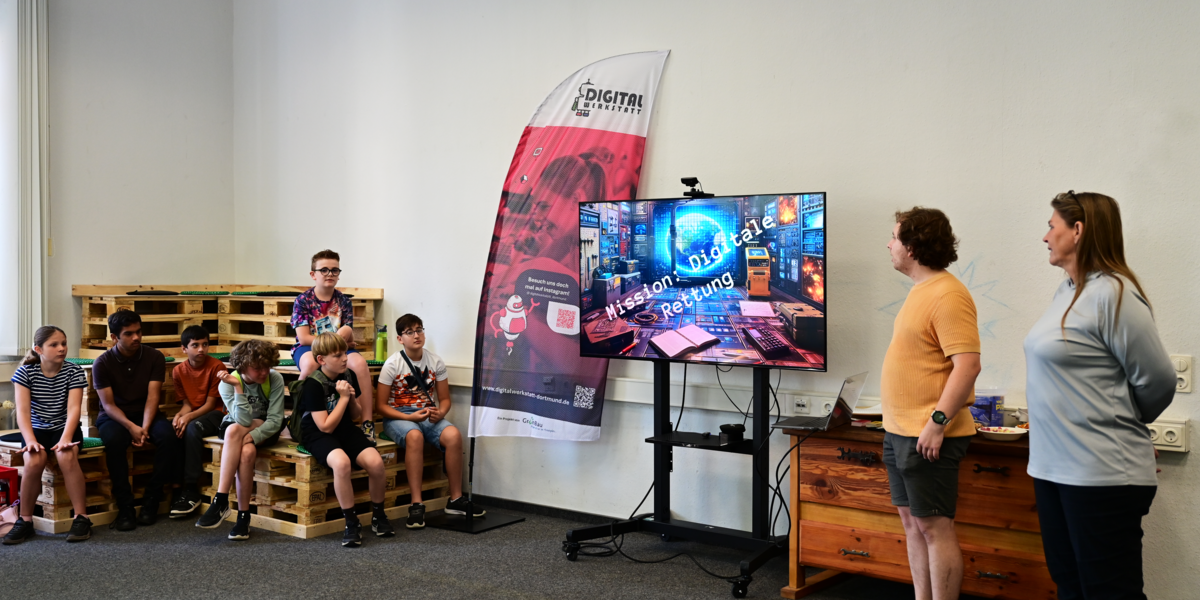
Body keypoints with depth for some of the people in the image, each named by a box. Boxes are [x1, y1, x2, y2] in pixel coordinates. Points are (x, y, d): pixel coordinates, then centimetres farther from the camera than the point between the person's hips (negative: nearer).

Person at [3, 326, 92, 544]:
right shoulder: (25, 372, -5)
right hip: (37, 429, 1)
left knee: (67, 456, -33)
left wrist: (65, 439, -31)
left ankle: (82, 518, -25)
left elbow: (73, 408, -15)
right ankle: (25, 520, -12)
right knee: (34, 460, -31)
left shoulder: (74, 372, -6)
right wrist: (31, 440, -28)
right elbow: (22, 411, -13)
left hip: (65, 428, -1)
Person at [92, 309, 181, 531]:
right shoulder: (102, 363, -6)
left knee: (167, 436, -31)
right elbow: (108, 404, -11)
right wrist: (131, 427, -28)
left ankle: (151, 501, -20)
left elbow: (153, 397, -10)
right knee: (113, 440, -36)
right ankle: (124, 507, -29)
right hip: (114, 417, -1)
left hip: (145, 414, 2)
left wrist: (145, 427, -27)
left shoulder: (154, 357, -3)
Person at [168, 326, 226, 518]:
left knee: (192, 429, -34)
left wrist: (188, 417, -27)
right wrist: (179, 415, -20)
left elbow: (210, 404, -11)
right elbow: (186, 403, 3)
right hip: (191, 415, 5)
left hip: (215, 415, -5)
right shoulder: (178, 371, 3)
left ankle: (192, 491, -30)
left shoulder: (216, 367, -11)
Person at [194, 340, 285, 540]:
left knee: (234, 430, -33)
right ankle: (243, 516, -27)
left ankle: (221, 501, -25)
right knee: (246, 452, -35)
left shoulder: (275, 379, -19)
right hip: (236, 429, 1)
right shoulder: (227, 384, -17)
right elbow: (243, 420, -28)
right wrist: (238, 387, -36)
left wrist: (251, 437, -35)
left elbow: (275, 421, -21)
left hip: (265, 431, -1)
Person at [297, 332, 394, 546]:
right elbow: (326, 426, -18)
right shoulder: (313, 385, -15)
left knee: (375, 462, -22)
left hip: (346, 430, 6)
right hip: (318, 434, -5)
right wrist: (343, 398, -18)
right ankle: (352, 523, -22)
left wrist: (352, 398, -7)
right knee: (341, 462, -37)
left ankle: (378, 516, 2)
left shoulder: (349, 376, 3)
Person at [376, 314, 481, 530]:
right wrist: (410, 417, -19)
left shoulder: (436, 362, 4)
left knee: (453, 435, -27)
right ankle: (416, 504, -34)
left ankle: (456, 499, -14)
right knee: (414, 436, -38)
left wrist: (439, 413, -14)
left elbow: (445, 399, 10)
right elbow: (381, 405, -6)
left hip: (428, 415, 3)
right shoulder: (392, 364, -6)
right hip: (398, 416, -3)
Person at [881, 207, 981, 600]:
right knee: (912, 521, 15)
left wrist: (937, 423, -25)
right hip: (900, 432, 10)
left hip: (928, 437, -10)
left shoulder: (947, 296, -17)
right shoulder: (920, 290, 15)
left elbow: (967, 365, -24)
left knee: (934, 526, -3)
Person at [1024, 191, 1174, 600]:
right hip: (1054, 465, 9)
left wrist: (1122, 425, 5)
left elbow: (1157, 382, -11)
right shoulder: (1067, 291, 10)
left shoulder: (1111, 294, -16)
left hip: (1102, 474, -8)